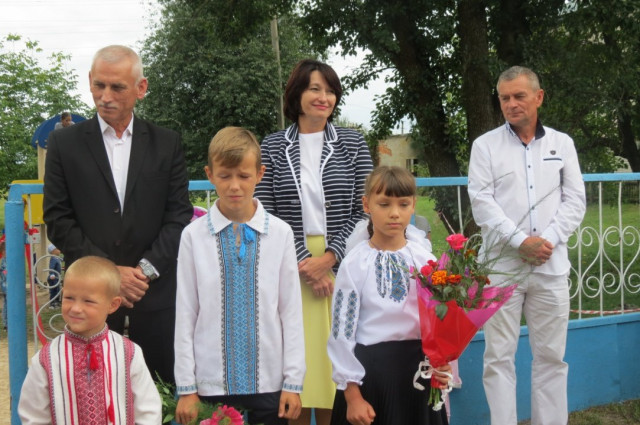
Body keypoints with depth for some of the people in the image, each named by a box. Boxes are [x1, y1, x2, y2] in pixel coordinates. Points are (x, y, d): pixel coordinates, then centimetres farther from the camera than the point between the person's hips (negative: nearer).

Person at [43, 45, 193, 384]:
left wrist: (147, 269, -10)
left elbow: (179, 216, 3)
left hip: (155, 294, 1)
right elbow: (58, 221, 0)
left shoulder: (167, 144, 7)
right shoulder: (64, 144, 5)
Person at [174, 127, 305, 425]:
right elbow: (185, 313, 0)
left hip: (268, 382, 1)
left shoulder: (280, 233, -2)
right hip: (211, 384, 0)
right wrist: (186, 387, 1)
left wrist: (293, 382, 1)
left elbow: (291, 310, 1)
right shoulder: (193, 236, -3)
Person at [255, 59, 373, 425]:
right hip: (292, 267, 0)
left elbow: (363, 211, 2)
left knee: (335, 352, 2)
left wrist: (328, 258, -8)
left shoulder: (353, 143, 6)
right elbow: (266, 213, 0)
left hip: (340, 265, 0)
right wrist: (304, 262, -8)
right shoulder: (273, 146, 6)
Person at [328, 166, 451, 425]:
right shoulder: (355, 264, -6)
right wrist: (352, 395, -7)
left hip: (418, 368, 3)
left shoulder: (425, 260, 2)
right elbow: (342, 331, -5)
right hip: (371, 371, -2)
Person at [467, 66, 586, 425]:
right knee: (499, 356, 0)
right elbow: (482, 203, -5)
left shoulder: (562, 144, 10)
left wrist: (549, 240, -9)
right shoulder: (485, 146, 4)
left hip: (552, 267, 2)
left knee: (551, 355, 6)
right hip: (501, 266, -2)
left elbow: (575, 200, 6)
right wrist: (519, 242, -14)